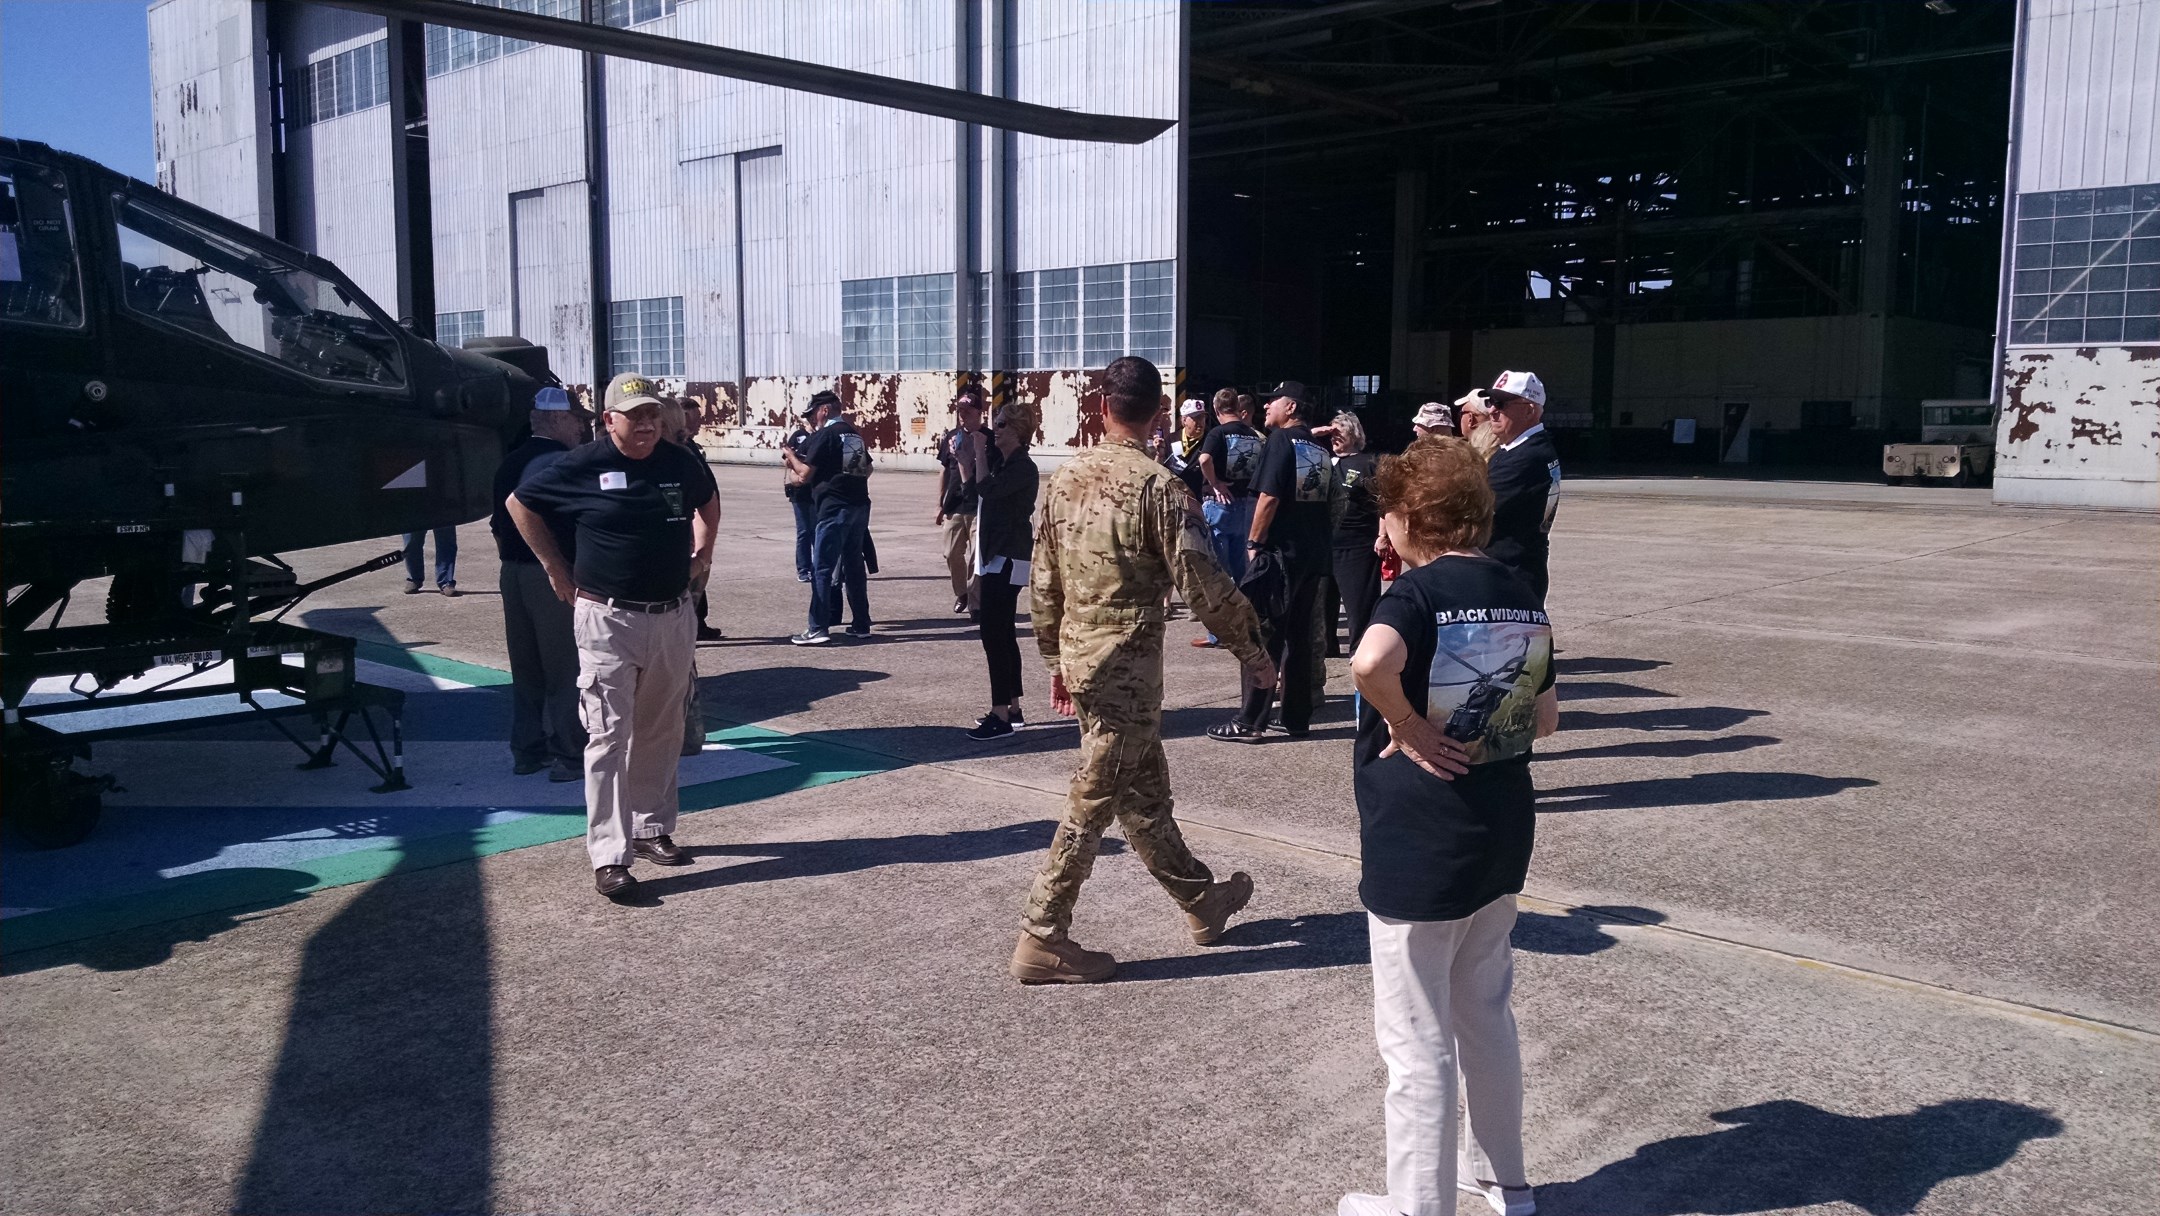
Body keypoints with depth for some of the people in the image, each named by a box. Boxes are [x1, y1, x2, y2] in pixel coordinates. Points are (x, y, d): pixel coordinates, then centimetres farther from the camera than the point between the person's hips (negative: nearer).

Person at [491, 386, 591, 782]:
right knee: (566, 668, -1)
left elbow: (499, 524, 17)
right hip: (553, 574, -8)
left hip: (513, 572, 8)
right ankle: (569, 756, 3)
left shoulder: (510, 462, 12)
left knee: (526, 667, 15)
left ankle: (526, 751, 22)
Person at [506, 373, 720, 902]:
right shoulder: (582, 467, -9)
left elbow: (709, 498, 26)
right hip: (608, 620, -5)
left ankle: (652, 829, 30)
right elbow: (520, 503, 3)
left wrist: (702, 553, 15)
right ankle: (609, 856, -5)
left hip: (674, 617, 5)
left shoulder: (681, 463, 3)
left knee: (661, 733, 14)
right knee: (609, 736, -6)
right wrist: (556, 569, 1)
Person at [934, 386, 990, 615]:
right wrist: (939, 504, 12)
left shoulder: (987, 439, -5)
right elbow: (945, 471, 13)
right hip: (954, 506, 5)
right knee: (952, 554, 11)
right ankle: (961, 594, 30)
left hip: (978, 507, -5)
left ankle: (975, 601, 2)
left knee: (976, 557, -5)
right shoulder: (951, 437, 7)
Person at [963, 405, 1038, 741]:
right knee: (1003, 635, 13)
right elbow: (972, 487, 17)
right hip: (994, 557, 10)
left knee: (994, 635, -13)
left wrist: (979, 452, -15)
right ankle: (1013, 709, 20)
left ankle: (1001, 716, -12)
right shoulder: (1000, 462, 14)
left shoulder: (1023, 468, -14)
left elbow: (987, 489, -27)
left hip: (1008, 559, -10)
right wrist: (967, 454, 8)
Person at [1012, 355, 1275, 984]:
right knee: (1093, 803, 1)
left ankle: (1201, 900, 35)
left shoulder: (1064, 478, 4)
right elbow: (1203, 582, -17)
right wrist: (1251, 650, -4)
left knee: (1144, 789, 18)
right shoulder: (1157, 485, -15)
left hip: (1079, 656, 7)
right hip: (1128, 666, -7)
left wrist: (1056, 659, 20)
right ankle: (1042, 939, 6)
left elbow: (1042, 582, 9)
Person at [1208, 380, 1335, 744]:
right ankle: (1297, 718, 15)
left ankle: (1250, 722, -3)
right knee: (1300, 636, 12)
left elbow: (1269, 498, -18)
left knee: (1265, 636, -5)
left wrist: (1254, 544, -13)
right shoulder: (1320, 449, 14)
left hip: (1282, 552, -8)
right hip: (1315, 556, 8)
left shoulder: (1281, 441, -9)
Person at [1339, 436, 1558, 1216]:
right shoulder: (1522, 597, 6)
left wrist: (1409, 727, -23)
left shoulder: (1418, 591, -16)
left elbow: (1370, 664, -38)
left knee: (1417, 1042, 6)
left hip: (1418, 846, -8)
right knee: (1487, 1016, 24)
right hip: (1502, 837, 8)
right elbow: (1545, 719, 13)